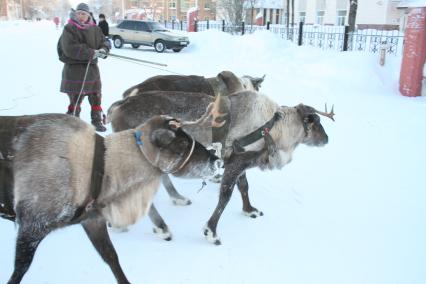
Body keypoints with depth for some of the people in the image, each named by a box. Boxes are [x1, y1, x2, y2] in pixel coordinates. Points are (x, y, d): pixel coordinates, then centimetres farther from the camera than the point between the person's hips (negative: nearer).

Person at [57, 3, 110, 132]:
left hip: (92, 68, 5)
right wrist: (91, 53, -25)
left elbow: (103, 42, 12)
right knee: (75, 98, 1)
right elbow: (71, 48, -20)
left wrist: (103, 50, -14)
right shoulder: (69, 29, -9)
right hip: (74, 69, -4)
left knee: (96, 97, 13)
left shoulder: (95, 29, 6)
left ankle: (97, 121, 28)